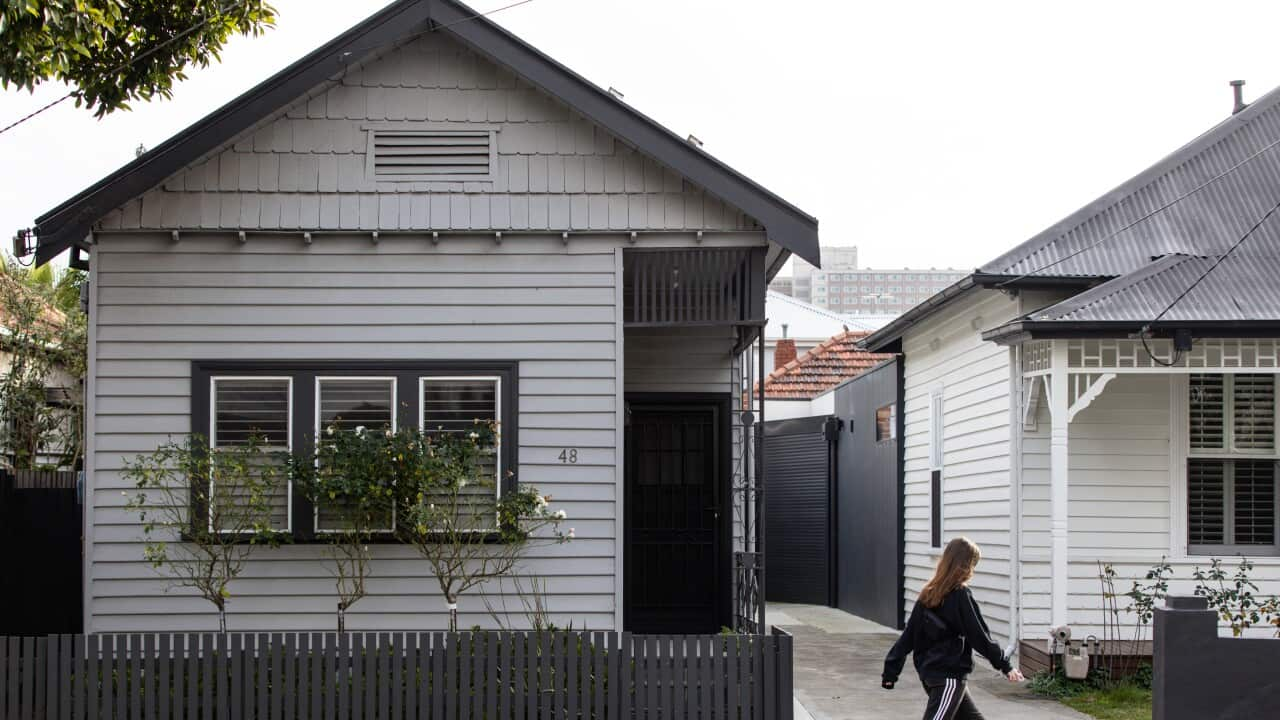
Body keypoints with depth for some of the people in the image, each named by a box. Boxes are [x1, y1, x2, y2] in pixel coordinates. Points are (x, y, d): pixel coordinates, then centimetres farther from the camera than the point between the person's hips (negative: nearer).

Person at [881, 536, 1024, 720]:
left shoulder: (928, 595, 7)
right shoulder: (960, 595, -13)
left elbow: (909, 635, 9)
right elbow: (979, 636, -11)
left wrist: (890, 671, 11)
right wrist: (1005, 665, -2)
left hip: (929, 673, 8)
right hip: (949, 676, -8)